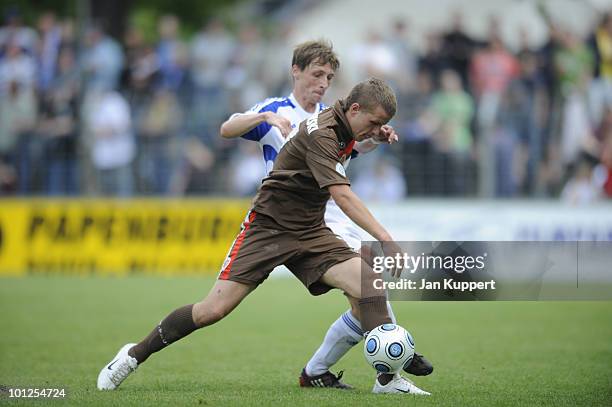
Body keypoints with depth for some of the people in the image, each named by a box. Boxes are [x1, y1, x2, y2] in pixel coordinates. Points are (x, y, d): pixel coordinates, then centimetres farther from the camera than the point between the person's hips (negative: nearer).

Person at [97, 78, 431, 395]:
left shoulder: (343, 125, 4)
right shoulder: (320, 134, -23)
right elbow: (341, 195, -34)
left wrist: (375, 136, 16)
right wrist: (385, 239, -40)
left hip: (310, 232, 7)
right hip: (269, 226, -7)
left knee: (369, 288, -16)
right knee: (214, 310, -11)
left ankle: (388, 379, -9)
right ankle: (136, 354, 9)